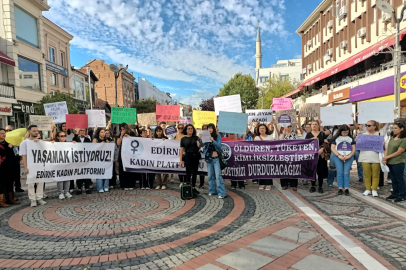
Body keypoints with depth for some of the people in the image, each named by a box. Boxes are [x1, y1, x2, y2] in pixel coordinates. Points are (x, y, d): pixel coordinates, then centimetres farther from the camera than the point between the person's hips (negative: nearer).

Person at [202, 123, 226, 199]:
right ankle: (211, 191, 22)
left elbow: (219, 145, -12)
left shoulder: (218, 136, -1)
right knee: (210, 175, 11)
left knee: (218, 175, -9)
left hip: (216, 158, -3)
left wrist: (213, 140, -28)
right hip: (208, 158, 4)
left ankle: (221, 193, -8)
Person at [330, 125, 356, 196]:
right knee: (339, 173, -1)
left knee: (346, 173, -2)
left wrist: (348, 156, -10)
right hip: (338, 157, -1)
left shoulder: (351, 138, 9)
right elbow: (332, 148, -1)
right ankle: (340, 189, 5)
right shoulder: (336, 138, 5)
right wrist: (339, 155, -13)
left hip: (349, 157, 1)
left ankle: (346, 189, 3)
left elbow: (354, 149, 6)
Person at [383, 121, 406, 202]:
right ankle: (395, 194, 27)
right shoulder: (392, 137, 9)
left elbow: (398, 152, -15)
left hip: (398, 163, -6)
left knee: (399, 179, 5)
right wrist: (384, 158, -6)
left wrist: (387, 157, -13)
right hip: (389, 162, 6)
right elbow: (387, 148, 7)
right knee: (393, 179, 16)